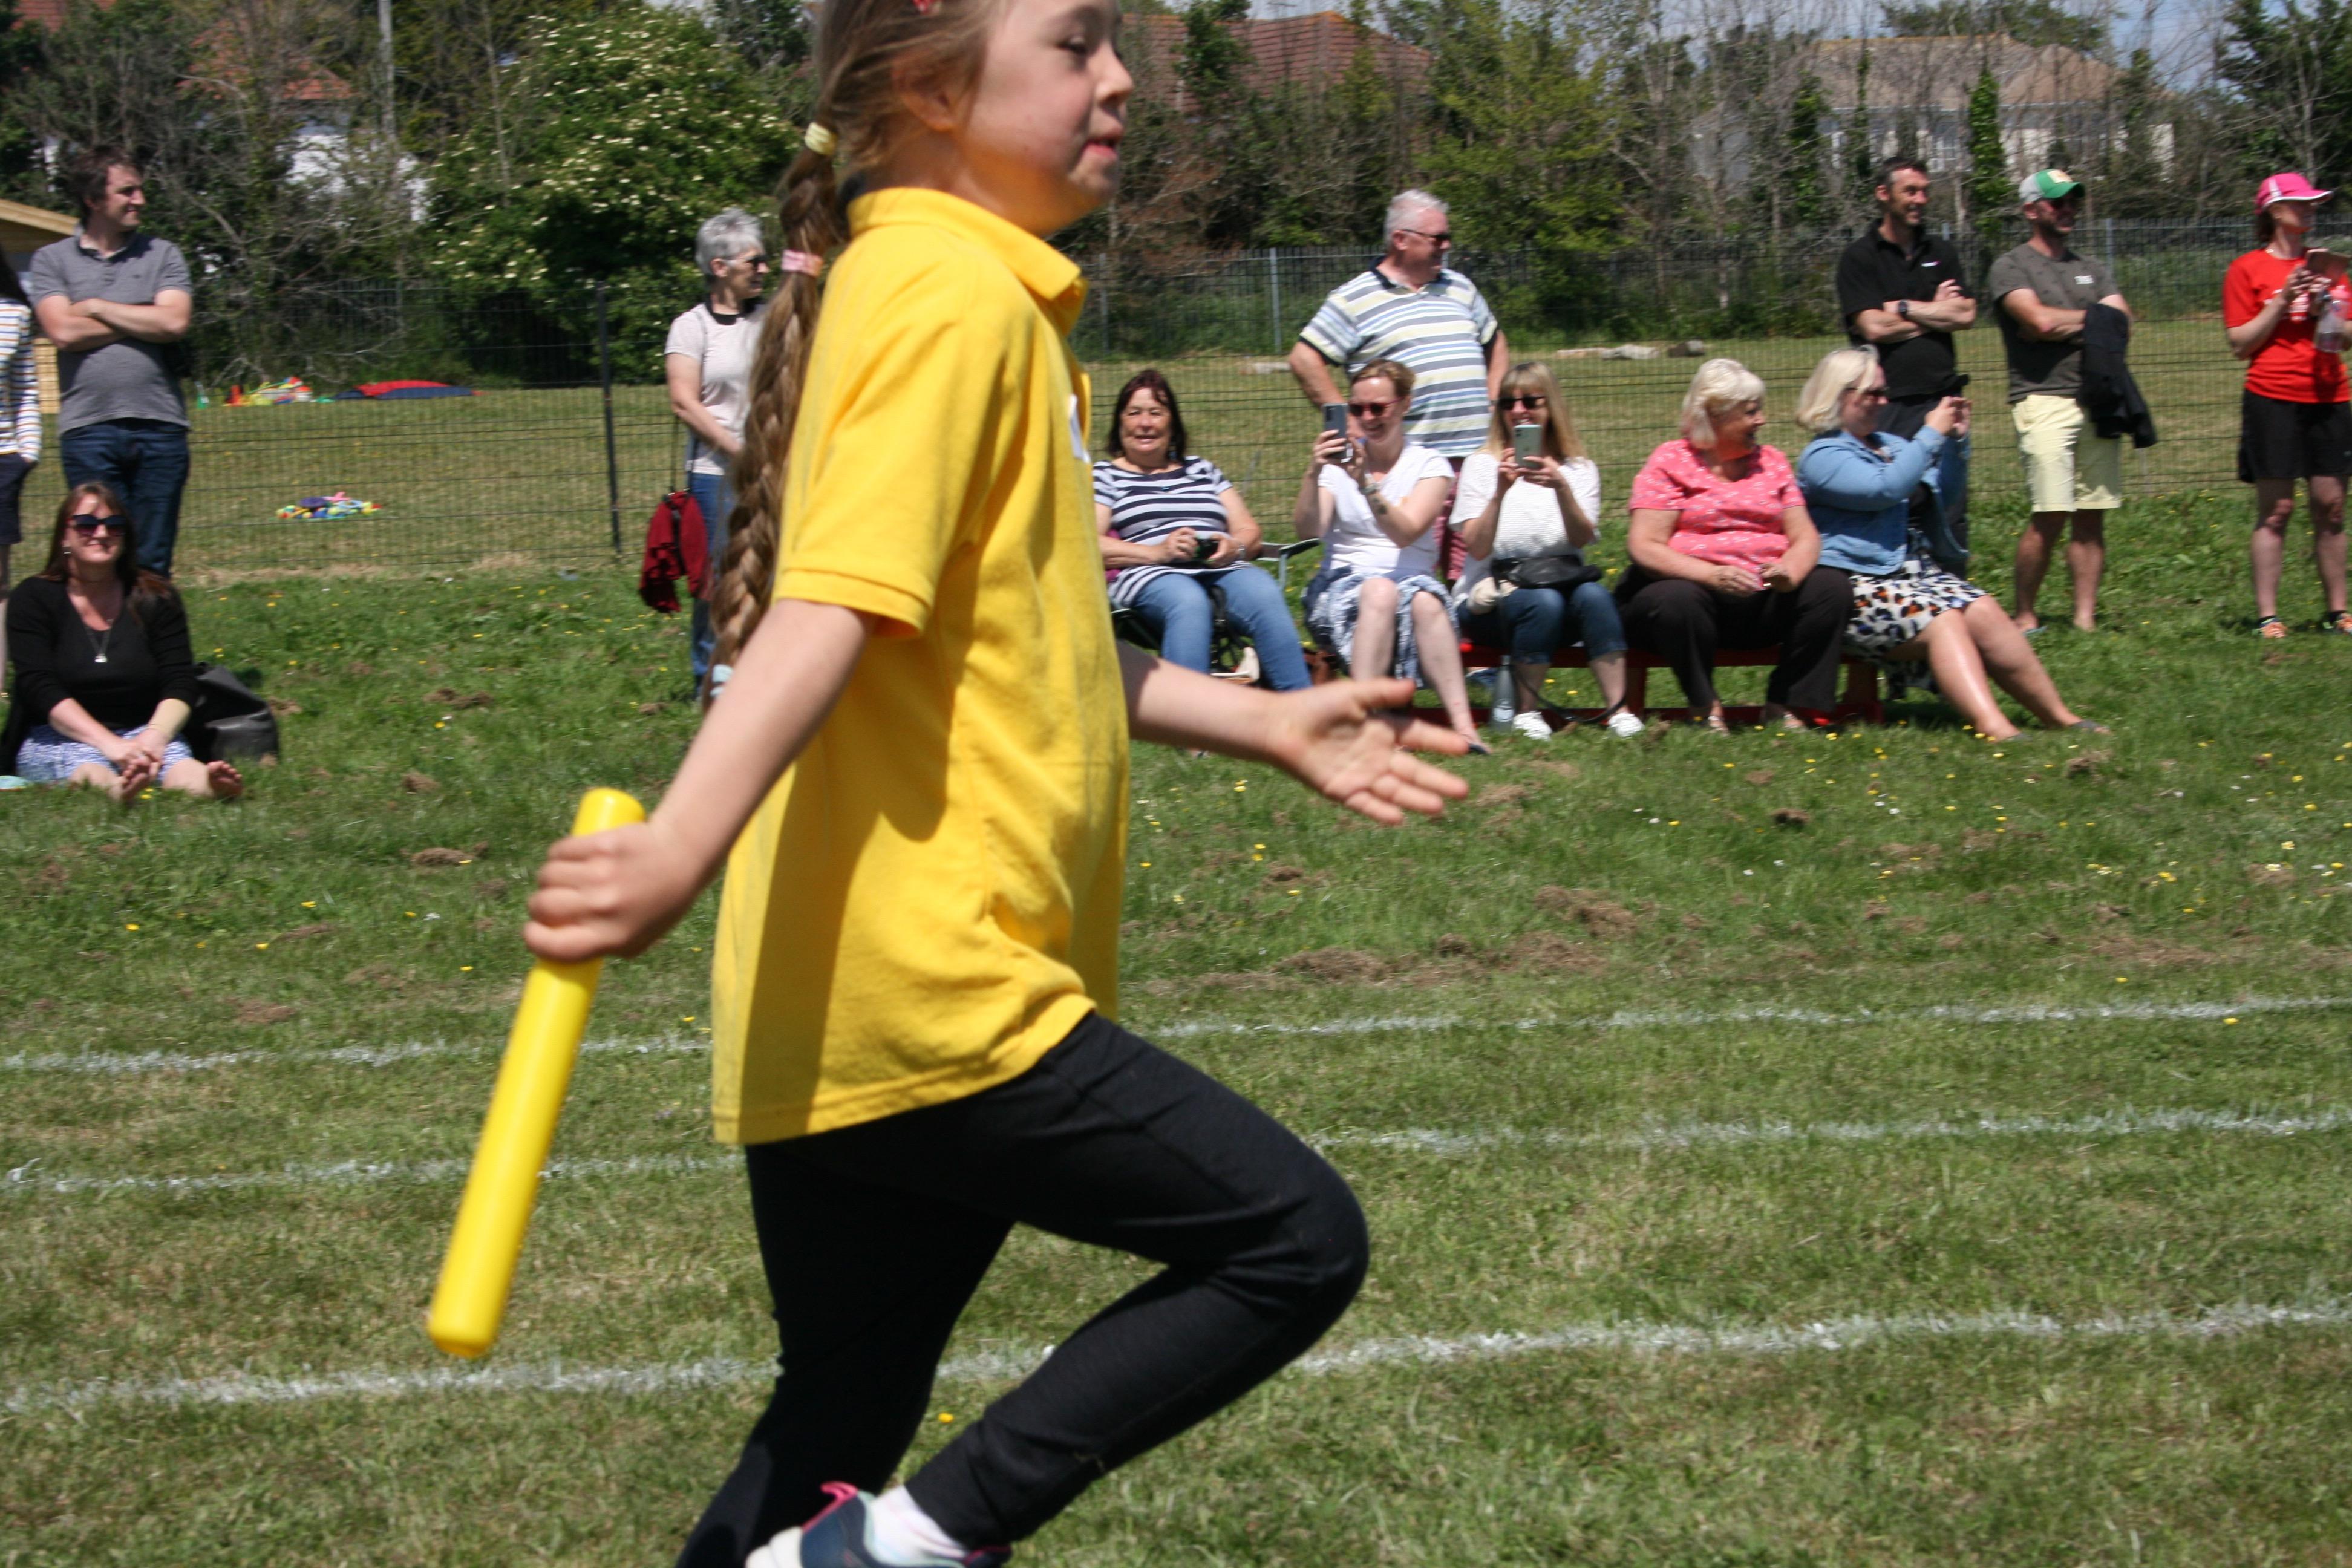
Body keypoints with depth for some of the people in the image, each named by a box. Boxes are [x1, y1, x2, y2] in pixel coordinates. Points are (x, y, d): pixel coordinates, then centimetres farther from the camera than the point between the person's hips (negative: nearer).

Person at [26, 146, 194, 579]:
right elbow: (64, 332, -6)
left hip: (160, 425, 1)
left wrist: (95, 307, 0)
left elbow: (174, 323, -4)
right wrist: (143, 321, -1)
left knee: (153, 560, 2)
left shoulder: (163, 255, 12)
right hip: (88, 427, -1)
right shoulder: (51, 260, 9)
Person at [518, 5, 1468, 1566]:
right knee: (1296, 1238, -3)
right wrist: (679, 851, -36)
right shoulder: (952, 294, -12)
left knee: (839, 1442, 14)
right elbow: (834, 607, -24)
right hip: (925, 998, -10)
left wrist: (1270, 724, 29)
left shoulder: (993, 297, 19)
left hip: (848, 1023, 10)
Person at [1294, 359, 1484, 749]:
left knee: (1425, 601, -36)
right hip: (1342, 582, 0)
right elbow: (1308, 531, -5)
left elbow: (1405, 533, -10)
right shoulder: (1338, 461, 11)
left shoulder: (1430, 466, 8)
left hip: (1413, 580, 0)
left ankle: (1460, 722, -46)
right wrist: (1313, 475, -20)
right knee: (1380, 590, -36)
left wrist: (1365, 483, -23)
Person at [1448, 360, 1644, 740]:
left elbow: (1581, 539, -9)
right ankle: (1525, 712, -21)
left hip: (1562, 583, 2)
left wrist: (1561, 487, -25)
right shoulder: (1481, 465, 4)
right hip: (1492, 594, -2)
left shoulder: (1579, 469, 10)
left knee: (1593, 594, -31)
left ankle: (1617, 709, -30)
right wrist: (1500, 492, -22)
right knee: (1544, 602, -34)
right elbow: (1477, 548, -9)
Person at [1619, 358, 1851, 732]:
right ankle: (1705, 707, -14)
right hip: (1698, 590, -4)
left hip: (1766, 601, 4)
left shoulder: (1772, 462, 17)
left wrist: (1790, 572, -16)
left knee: (1832, 587, -20)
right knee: (1676, 599, -37)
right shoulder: (1670, 463, 2)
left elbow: (1805, 537, 9)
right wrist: (1709, 575, -25)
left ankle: (1785, 706, -9)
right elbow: (1643, 546, -9)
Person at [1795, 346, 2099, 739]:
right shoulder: (1822, 456, -5)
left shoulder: (1889, 444, 23)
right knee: (1942, 623, -31)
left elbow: (1947, 494, 28)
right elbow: (1886, 489, -21)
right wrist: (1932, 435, -13)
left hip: (1919, 573, 8)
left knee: (1985, 613, -18)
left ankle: (2060, 717, -19)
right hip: (1860, 585, -8)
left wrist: (1957, 441, 12)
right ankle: (1995, 732, -47)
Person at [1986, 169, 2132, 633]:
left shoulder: (2093, 271, 23)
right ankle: (2024, 617, -5)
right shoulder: (2011, 268, 5)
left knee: (2093, 516, 1)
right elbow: (2039, 319, -12)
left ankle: (2086, 618, 4)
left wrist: (2065, 324, -4)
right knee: (2050, 516, -14)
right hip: (2044, 399, -5)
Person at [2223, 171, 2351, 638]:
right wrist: (2282, 302, -12)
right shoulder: (2248, 270, 0)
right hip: (2273, 398, -4)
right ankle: (2267, 615, -1)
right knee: (2276, 509, -4)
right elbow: (2240, 344, -4)